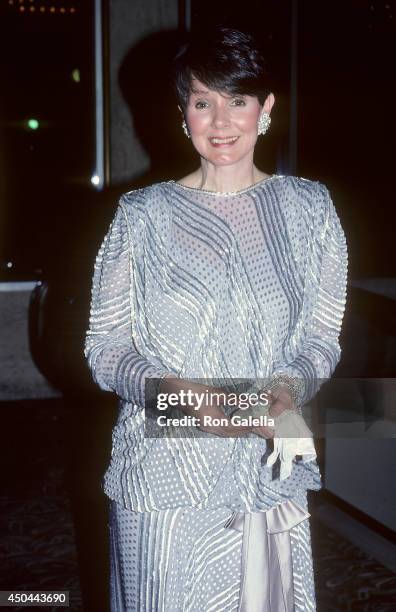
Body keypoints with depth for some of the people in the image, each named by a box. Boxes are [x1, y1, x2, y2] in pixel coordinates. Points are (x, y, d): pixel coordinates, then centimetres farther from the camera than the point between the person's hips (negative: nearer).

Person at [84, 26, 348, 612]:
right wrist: (170, 388, -19)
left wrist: (292, 386, -13)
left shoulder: (309, 208, 4)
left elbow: (322, 335, 8)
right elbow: (104, 344, -1)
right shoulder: (143, 215, -1)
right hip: (166, 473, -1)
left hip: (273, 471, 2)